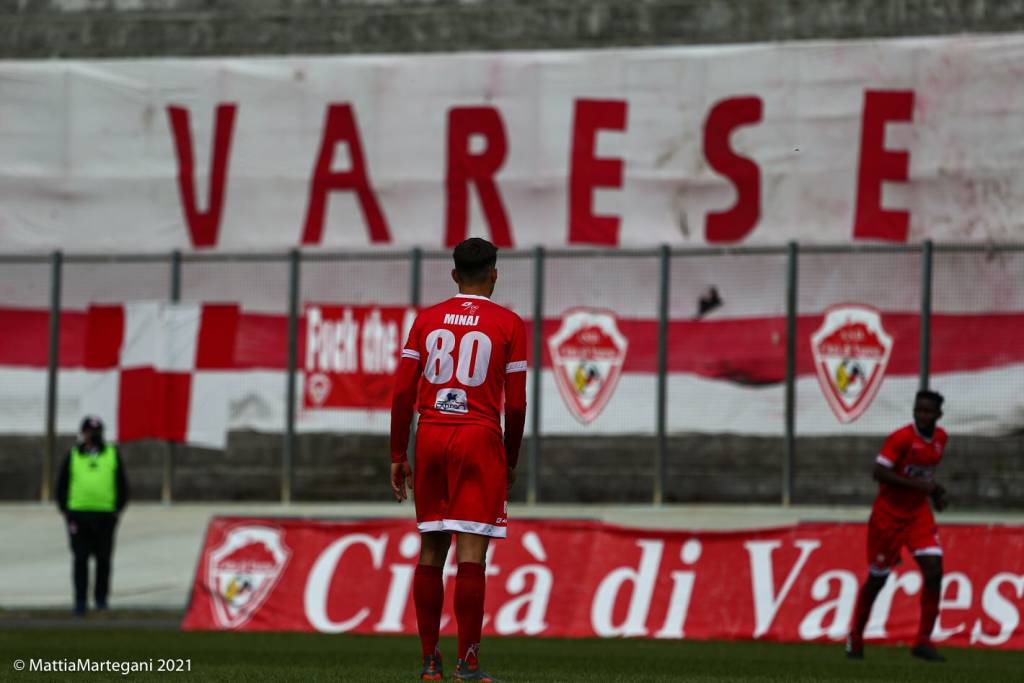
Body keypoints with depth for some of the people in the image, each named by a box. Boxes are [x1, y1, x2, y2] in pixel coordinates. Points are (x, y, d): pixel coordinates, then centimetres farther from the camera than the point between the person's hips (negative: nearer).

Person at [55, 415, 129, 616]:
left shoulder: (113, 455, 9)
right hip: (78, 514, 0)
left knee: (103, 560, 3)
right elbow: (62, 486, 10)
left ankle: (101, 598, 12)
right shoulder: (72, 456, 8)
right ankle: (80, 600, 2)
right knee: (80, 560, -1)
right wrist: (66, 512, 2)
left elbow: (122, 486, 13)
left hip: (105, 515, 0)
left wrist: (118, 510, 4)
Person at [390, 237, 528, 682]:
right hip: (480, 439, -3)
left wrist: (397, 457, 10)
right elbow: (516, 404, -1)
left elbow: (403, 391, 5)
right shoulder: (509, 325, 1)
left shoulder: (426, 319, 9)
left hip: (430, 438, 4)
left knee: (430, 551, 9)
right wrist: (511, 462, 10)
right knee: (471, 553, -6)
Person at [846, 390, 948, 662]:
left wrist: (935, 492, 6)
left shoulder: (940, 438, 4)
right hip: (888, 514, -5)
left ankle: (923, 642, -7)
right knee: (877, 578, 4)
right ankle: (855, 638, 25)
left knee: (934, 569, -12)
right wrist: (916, 484, -29)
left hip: (918, 514, 5)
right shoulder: (901, 438, -18)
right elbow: (879, 473, -24)